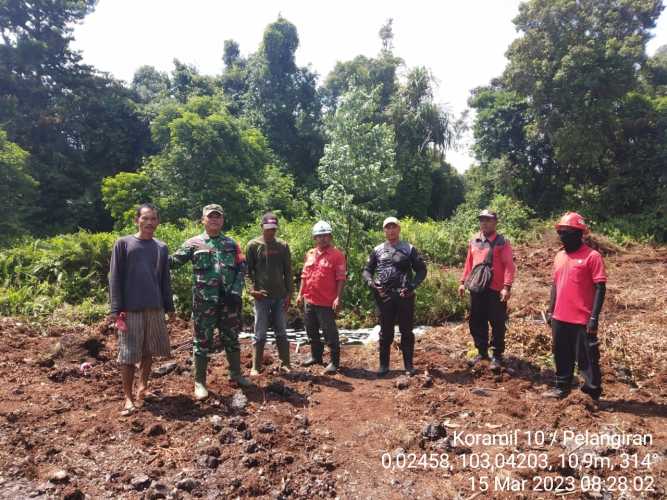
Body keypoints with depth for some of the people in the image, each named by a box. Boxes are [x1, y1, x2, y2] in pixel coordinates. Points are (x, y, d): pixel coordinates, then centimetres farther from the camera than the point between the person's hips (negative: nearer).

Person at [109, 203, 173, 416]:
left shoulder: (161, 247, 10)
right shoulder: (123, 243, -1)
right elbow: (115, 278, -4)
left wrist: (169, 306, 12)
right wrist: (116, 309, -10)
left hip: (155, 308, 4)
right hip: (130, 309, -4)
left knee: (148, 351, 13)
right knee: (128, 354, 0)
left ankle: (142, 387, 30)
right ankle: (128, 397, 11)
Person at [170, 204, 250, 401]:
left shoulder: (231, 244, 10)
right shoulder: (194, 243, 2)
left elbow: (242, 268, 6)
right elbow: (174, 260, -5)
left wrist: (236, 291, -4)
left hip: (229, 300, 3)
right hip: (204, 301, -3)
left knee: (231, 338, 13)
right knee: (202, 341, 3)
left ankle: (235, 374, 29)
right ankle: (200, 382, 15)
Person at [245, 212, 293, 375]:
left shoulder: (283, 246, 7)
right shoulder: (253, 245, -1)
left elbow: (288, 272, 8)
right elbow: (248, 270, -2)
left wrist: (289, 294, 2)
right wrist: (252, 289, -15)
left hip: (280, 296, 3)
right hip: (261, 296, -3)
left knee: (282, 333, 10)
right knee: (260, 334, 2)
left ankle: (285, 364, 20)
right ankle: (256, 367, 12)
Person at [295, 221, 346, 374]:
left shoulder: (337, 255, -7)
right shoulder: (310, 254, 11)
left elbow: (341, 279, -11)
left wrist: (338, 298, -17)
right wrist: (300, 294, 14)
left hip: (326, 302, -7)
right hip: (309, 301, 7)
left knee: (330, 333, 0)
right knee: (311, 331, 18)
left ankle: (334, 362, 12)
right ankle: (316, 356, 35)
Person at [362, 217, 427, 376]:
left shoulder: (409, 249, 5)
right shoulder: (377, 250, 9)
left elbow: (421, 270, 4)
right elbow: (366, 270, 12)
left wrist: (412, 286, -9)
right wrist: (371, 282, -8)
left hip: (405, 296, -1)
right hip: (384, 297, 1)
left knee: (407, 331, 6)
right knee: (386, 332, 9)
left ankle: (409, 365, 17)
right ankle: (384, 364, 20)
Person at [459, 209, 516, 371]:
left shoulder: (502, 242, -6)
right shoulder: (474, 241, 10)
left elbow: (509, 266, -11)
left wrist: (507, 287, -20)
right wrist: (463, 282, 12)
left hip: (496, 290, -5)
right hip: (476, 289, 5)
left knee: (497, 324, 3)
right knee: (476, 322, 13)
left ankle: (497, 356, 16)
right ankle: (482, 352, 28)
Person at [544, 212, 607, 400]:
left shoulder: (592, 256, -10)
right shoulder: (559, 256, 10)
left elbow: (600, 288, -12)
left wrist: (594, 317, -17)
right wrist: (550, 310, 15)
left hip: (582, 320, -6)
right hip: (560, 318, 7)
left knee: (586, 358, 4)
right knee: (562, 356, 17)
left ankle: (594, 393, 20)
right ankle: (561, 388, 31)